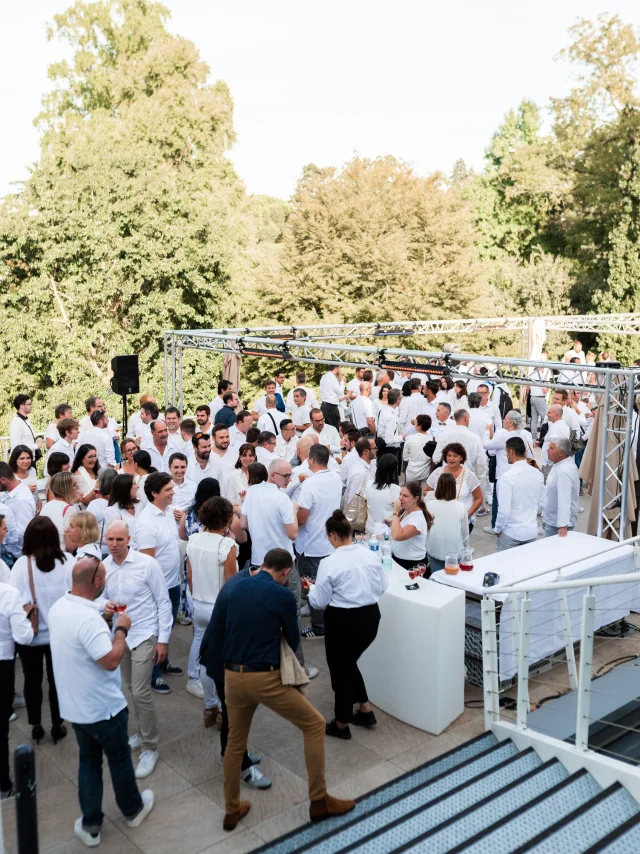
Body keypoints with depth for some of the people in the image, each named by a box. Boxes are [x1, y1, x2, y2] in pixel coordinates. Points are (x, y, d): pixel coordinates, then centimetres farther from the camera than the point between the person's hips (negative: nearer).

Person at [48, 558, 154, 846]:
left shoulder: (58, 608, -3)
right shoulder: (88, 618, -31)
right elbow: (111, 661, -30)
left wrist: (104, 619, 12)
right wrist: (121, 628, -18)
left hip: (74, 705, 7)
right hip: (103, 707, -7)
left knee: (88, 760, 21)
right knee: (119, 759, 16)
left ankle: (90, 824, 27)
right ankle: (133, 809, 37)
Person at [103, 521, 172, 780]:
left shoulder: (147, 564, -16)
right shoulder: (103, 567, -4)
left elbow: (163, 602, -10)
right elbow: (102, 598, 11)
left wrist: (163, 639, -11)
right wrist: (105, 608, -14)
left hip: (144, 635, -5)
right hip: (120, 635, 5)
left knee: (140, 692, -9)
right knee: (132, 688, 17)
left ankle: (150, 748, 7)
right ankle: (144, 732, 38)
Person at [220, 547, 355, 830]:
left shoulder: (238, 587, 6)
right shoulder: (283, 596, -9)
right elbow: (293, 640, 5)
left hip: (232, 676, 6)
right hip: (265, 678, -6)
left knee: (235, 742, 23)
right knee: (314, 725, 10)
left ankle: (231, 811, 34)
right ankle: (319, 801, 15)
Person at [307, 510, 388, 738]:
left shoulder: (329, 563, -18)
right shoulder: (370, 555, -2)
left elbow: (319, 602, -10)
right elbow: (383, 586, 9)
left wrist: (312, 588, 10)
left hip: (343, 621, -6)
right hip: (370, 617, 6)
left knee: (340, 668, 13)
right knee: (349, 663, 27)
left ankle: (341, 724, 28)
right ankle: (365, 711, 33)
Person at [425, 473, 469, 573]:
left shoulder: (430, 505, -9)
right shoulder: (461, 507, -6)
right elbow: (465, 533, 2)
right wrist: (465, 551, 18)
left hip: (435, 552, 0)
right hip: (456, 552, 0)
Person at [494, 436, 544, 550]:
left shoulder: (508, 476, -19)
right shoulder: (538, 473, -1)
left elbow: (504, 510, -19)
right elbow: (541, 502, 10)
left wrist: (497, 529, -5)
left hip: (511, 532, -5)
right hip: (532, 530, 5)